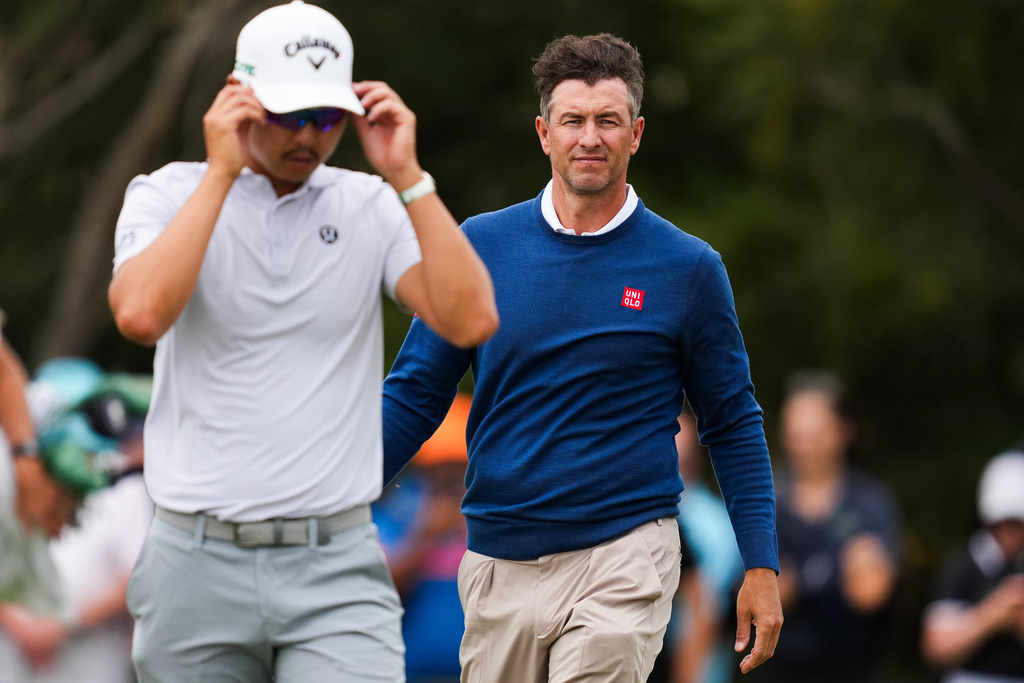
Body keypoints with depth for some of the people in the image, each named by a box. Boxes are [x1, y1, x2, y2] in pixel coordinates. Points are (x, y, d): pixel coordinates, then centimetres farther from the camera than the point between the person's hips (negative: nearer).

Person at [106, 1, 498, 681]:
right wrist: (222, 172, -12)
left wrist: (406, 176, -9)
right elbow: (140, 313, -16)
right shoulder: (171, 195, 4)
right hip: (196, 566, 0)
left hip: (336, 571, 0)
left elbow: (471, 319, -7)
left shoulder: (374, 207, 7)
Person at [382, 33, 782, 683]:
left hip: (623, 560, -3)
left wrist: (762, 568, 2)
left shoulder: (688, 268, 1)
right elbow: (415, 395, 8)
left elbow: (733, 423, 7)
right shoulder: (482, 246, 4)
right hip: (500, 562, 3)